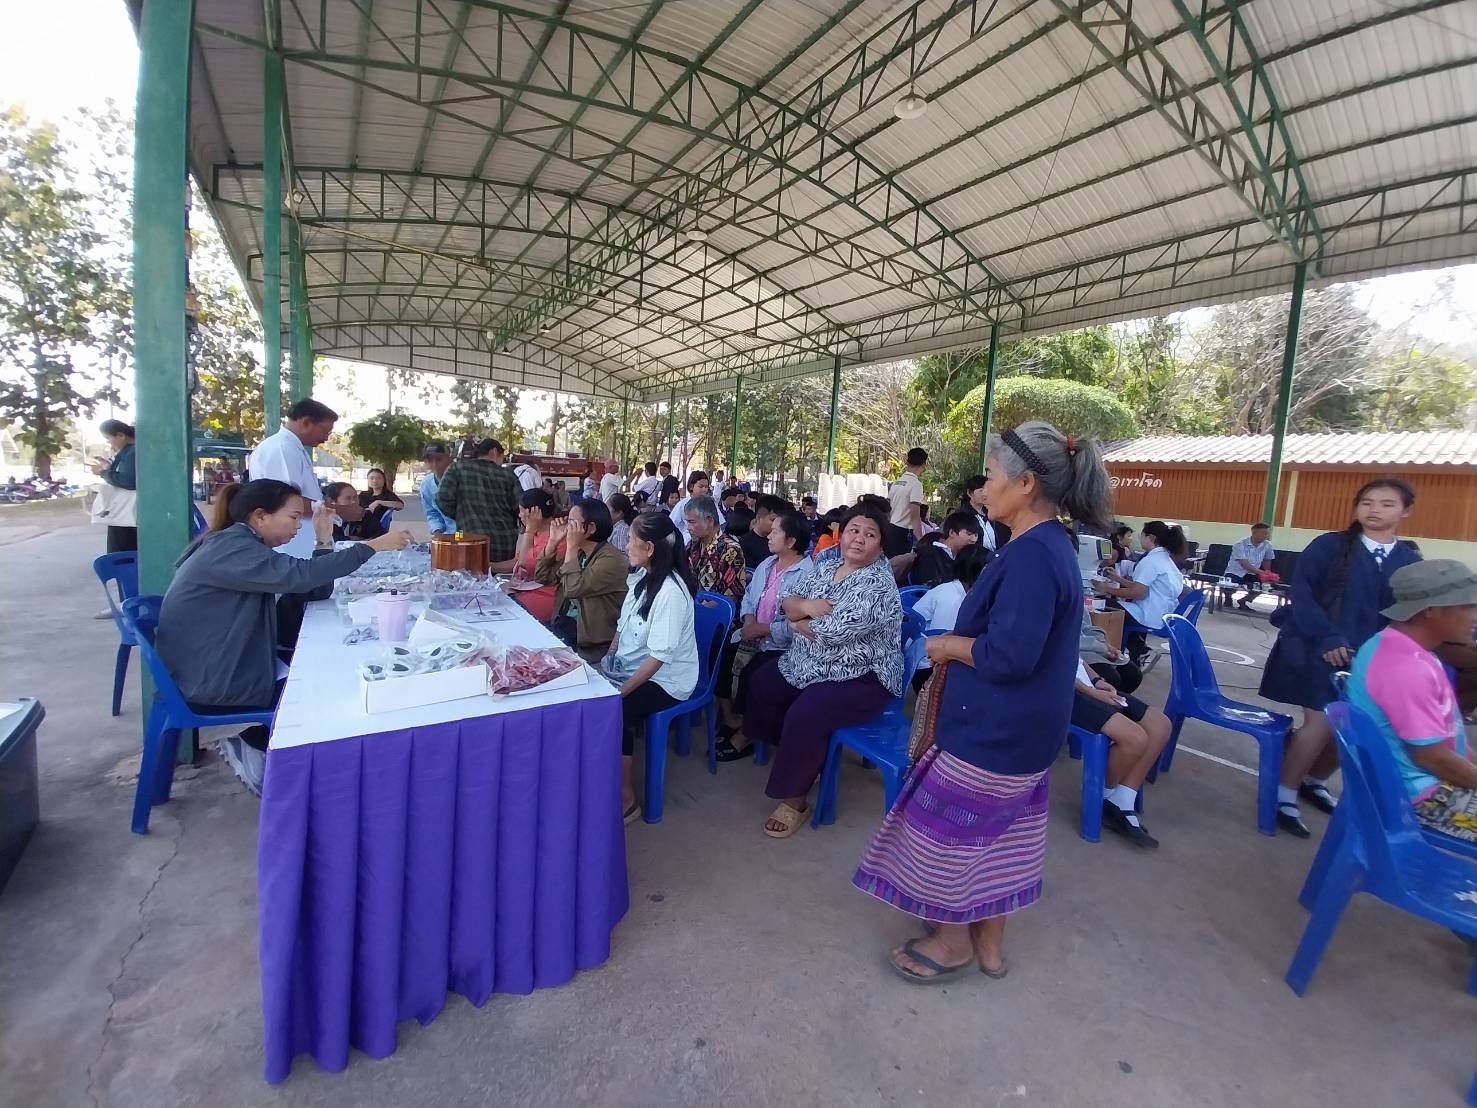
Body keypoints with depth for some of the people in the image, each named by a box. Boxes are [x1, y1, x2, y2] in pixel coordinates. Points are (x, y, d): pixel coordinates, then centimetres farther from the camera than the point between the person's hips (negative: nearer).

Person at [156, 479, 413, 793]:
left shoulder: (242, 546, 10)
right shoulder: (231, 547, -20)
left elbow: (313, 590, 6)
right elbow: (300, 575, -35)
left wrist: (324, 540, -4)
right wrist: (374, 546, -32)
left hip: (222, 667, 9)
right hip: (208, 684, -9)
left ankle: (254, 743, 14)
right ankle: (253, 748, 11)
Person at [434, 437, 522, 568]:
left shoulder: (457, 469, 7)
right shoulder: (507, 475, 7)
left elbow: (443, 499, -4)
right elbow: (520, 509, 0)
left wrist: (461, 516, 13)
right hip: (508, 546, 1)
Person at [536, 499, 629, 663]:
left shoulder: (612, 559, -17)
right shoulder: (578, 553, 10)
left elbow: (573, 589, -26)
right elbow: (542, 576, 11)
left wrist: (571, 546, -20)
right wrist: (553, 541, 1)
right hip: (560, 628, 7)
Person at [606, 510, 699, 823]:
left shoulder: (671, 592, -23)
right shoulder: (641, 578, 4)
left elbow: (659, 656, -25)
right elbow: (622, 628, 12)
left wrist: (621, 691, -23)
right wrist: (605, 663, 1)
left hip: (665, 681, -8)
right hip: (631, 668, 8)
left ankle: (625, 798, -4)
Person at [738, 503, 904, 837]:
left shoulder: (878, 585, -21)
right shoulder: (824, 568, 5)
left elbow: (833, 631, -30)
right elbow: (786, 601, 3)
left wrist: (798, 623, -11)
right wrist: (805, 605, -19)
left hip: (859, 678, -9)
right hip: (807, 666, 9)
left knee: (804, 716, -27)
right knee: (761, 685, 11)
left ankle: (794, 799, -5)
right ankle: (803, 756, 27)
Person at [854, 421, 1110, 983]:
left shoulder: (1031, 554, -26)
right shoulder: (1052, 544, 7)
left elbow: (1008, 656, -31)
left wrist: (947, 646, -15)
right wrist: (960, 642, 4)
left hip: (993, 728, -10)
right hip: (1018, 726, 10)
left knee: (951, 830, 10)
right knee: (1000, 833, 21)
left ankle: (954, 942, 31)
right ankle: (989, 941, 40)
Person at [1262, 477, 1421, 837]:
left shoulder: (1411, 560, 7)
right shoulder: (1330, 545, -5)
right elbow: (1301, 591, -11)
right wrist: (1328, 637, -18)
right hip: (1319, 649, -4)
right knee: (1320, 724, -10)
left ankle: (1314, 782, 33)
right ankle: (1284, 795, 3)